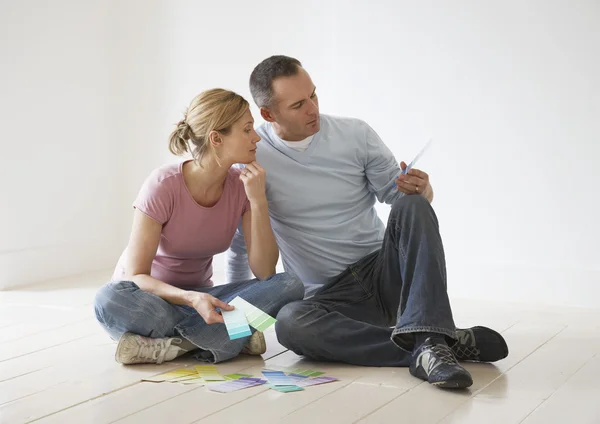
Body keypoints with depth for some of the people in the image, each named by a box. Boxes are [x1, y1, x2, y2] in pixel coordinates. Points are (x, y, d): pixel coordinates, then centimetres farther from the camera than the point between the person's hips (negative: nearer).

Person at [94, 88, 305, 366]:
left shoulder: (242, 185, -9)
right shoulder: (164, 185, -21)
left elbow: (264, 271, -14)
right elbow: (136, 276, -22)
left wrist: (258, 200, -25)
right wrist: (193, 300, -39)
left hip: (197, 297, 3)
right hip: (152, 296, -3)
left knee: (289, 286, -22)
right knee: (110, 300, -39)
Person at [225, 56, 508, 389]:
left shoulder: (355, 134, 0)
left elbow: (397, 192, 3)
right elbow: (240, 240, 7)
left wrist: (420, 190, -20)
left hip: (384, 274, 2)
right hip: (327, 297, -1)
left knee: (411, 205, -27)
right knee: (289, 323, -35)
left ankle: (428, 340, -44)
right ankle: (449, 342, -36)